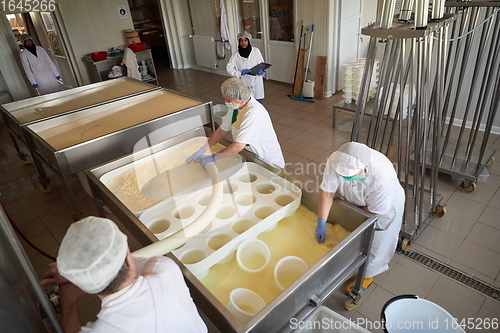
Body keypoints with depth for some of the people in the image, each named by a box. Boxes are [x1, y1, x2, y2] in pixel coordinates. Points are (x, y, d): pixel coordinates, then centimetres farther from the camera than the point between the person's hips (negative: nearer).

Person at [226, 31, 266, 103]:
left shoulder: (256, 51, -3)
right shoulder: (236, 55, -4)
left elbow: (262, 63, 6)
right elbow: (229, 67, -6)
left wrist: (261, 70, -16)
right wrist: (240, 73, -19)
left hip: (256, 81, 1)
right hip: (244, 83, -1)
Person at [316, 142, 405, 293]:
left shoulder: (381, 177, -45)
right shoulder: (336, 160, -35)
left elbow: (373, 211, -29)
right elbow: (327, 191, -24)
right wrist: (321, 222, -24)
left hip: (384, 205, -4)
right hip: (355, 201, 4)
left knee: (373, 243, 16)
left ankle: (367, 274, 43)